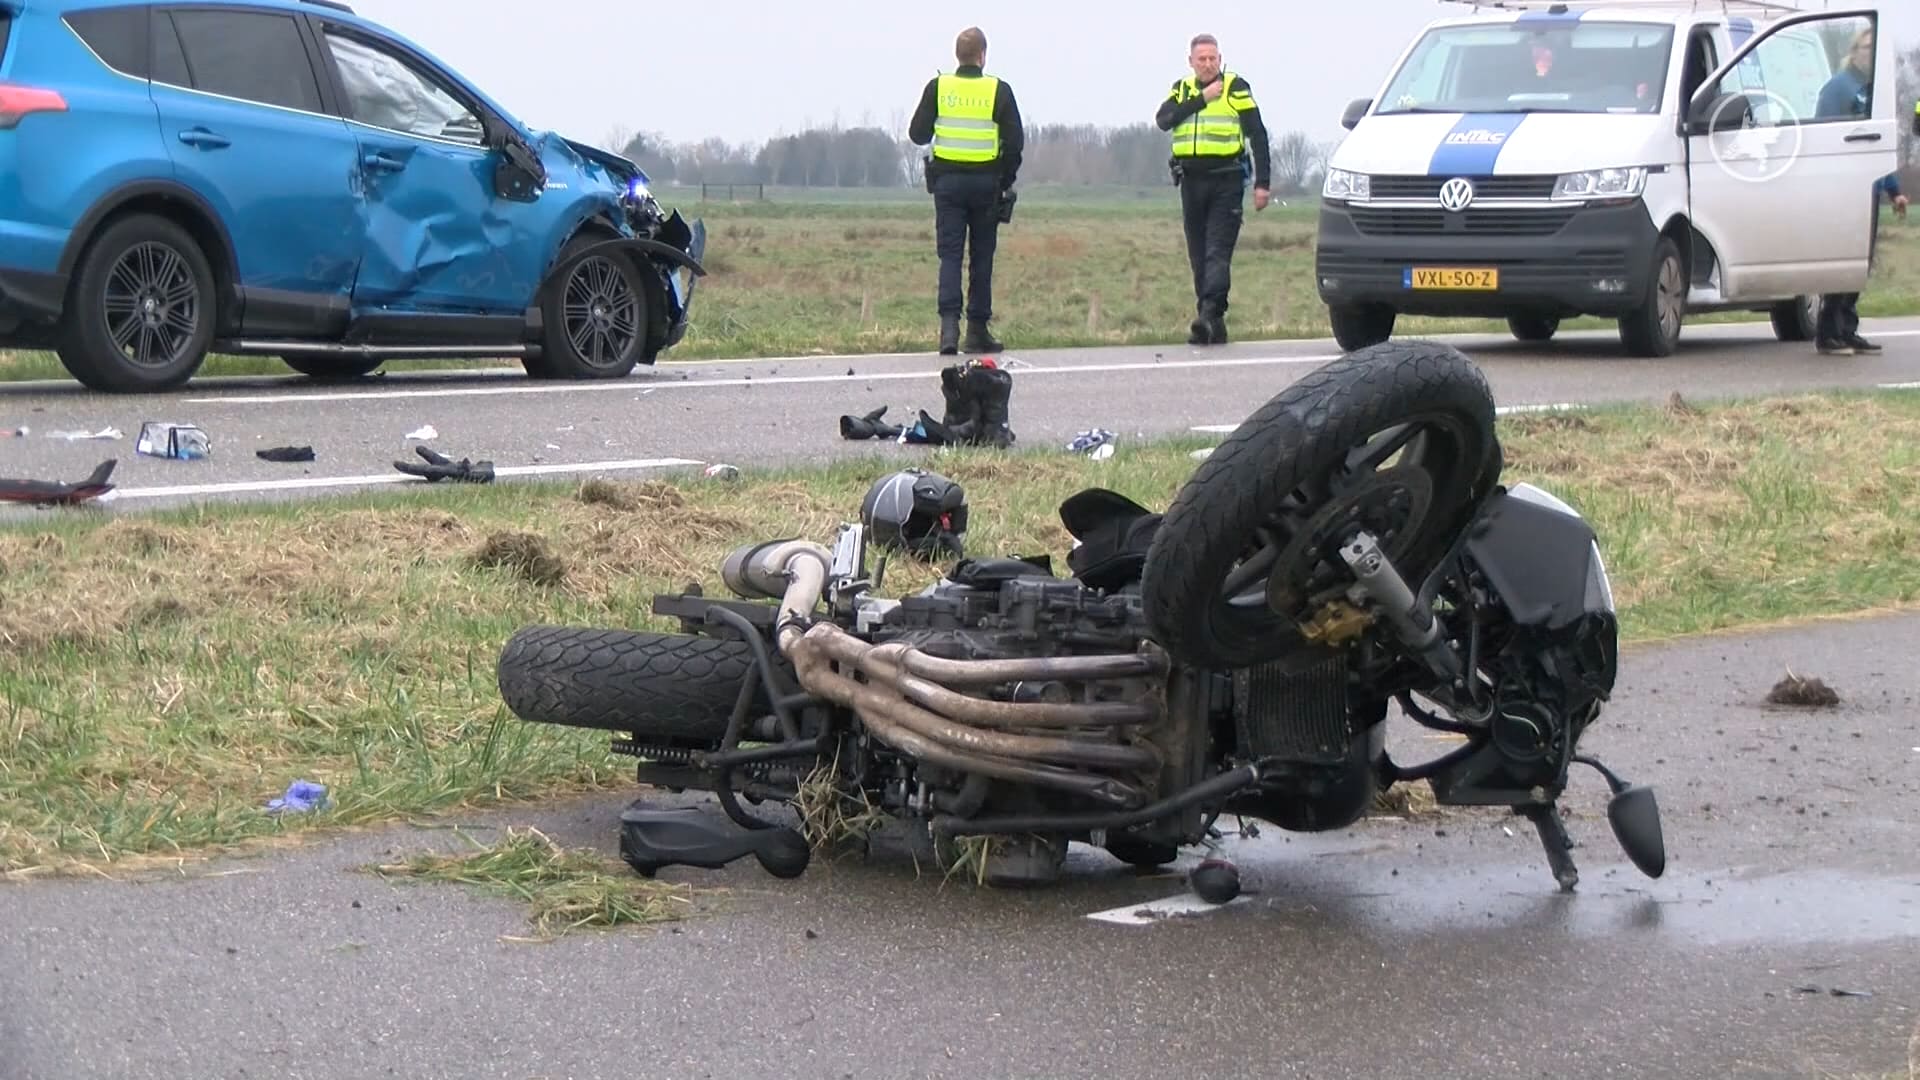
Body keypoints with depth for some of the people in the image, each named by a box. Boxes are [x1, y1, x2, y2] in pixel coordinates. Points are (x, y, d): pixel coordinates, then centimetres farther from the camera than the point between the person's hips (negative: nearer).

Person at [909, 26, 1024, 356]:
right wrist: (1007, 180, 9)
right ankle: (977, 331, 11)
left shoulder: (938, 88, -2)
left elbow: (917, 134, 2)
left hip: (948, 181, 1)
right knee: (981, 257, 8)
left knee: (950, 254, 1)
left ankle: (949, 324, -17)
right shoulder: (999, 91, -4)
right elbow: (1015, 141, -4)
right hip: (986, 181, -1)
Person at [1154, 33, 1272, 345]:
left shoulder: (1236, 88, 0)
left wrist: (1262, 183, -6)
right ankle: (1213, 324, 11)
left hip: (1226, 181, -5)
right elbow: (1163, 120, -6)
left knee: (1218, 252, -14)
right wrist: (1202, 99, -13)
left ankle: (1209, 314, -26)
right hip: (1191, 181, 5)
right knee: (1199, 257, 6)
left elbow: (1258, 135, 0)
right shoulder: (1182, 90, 12)